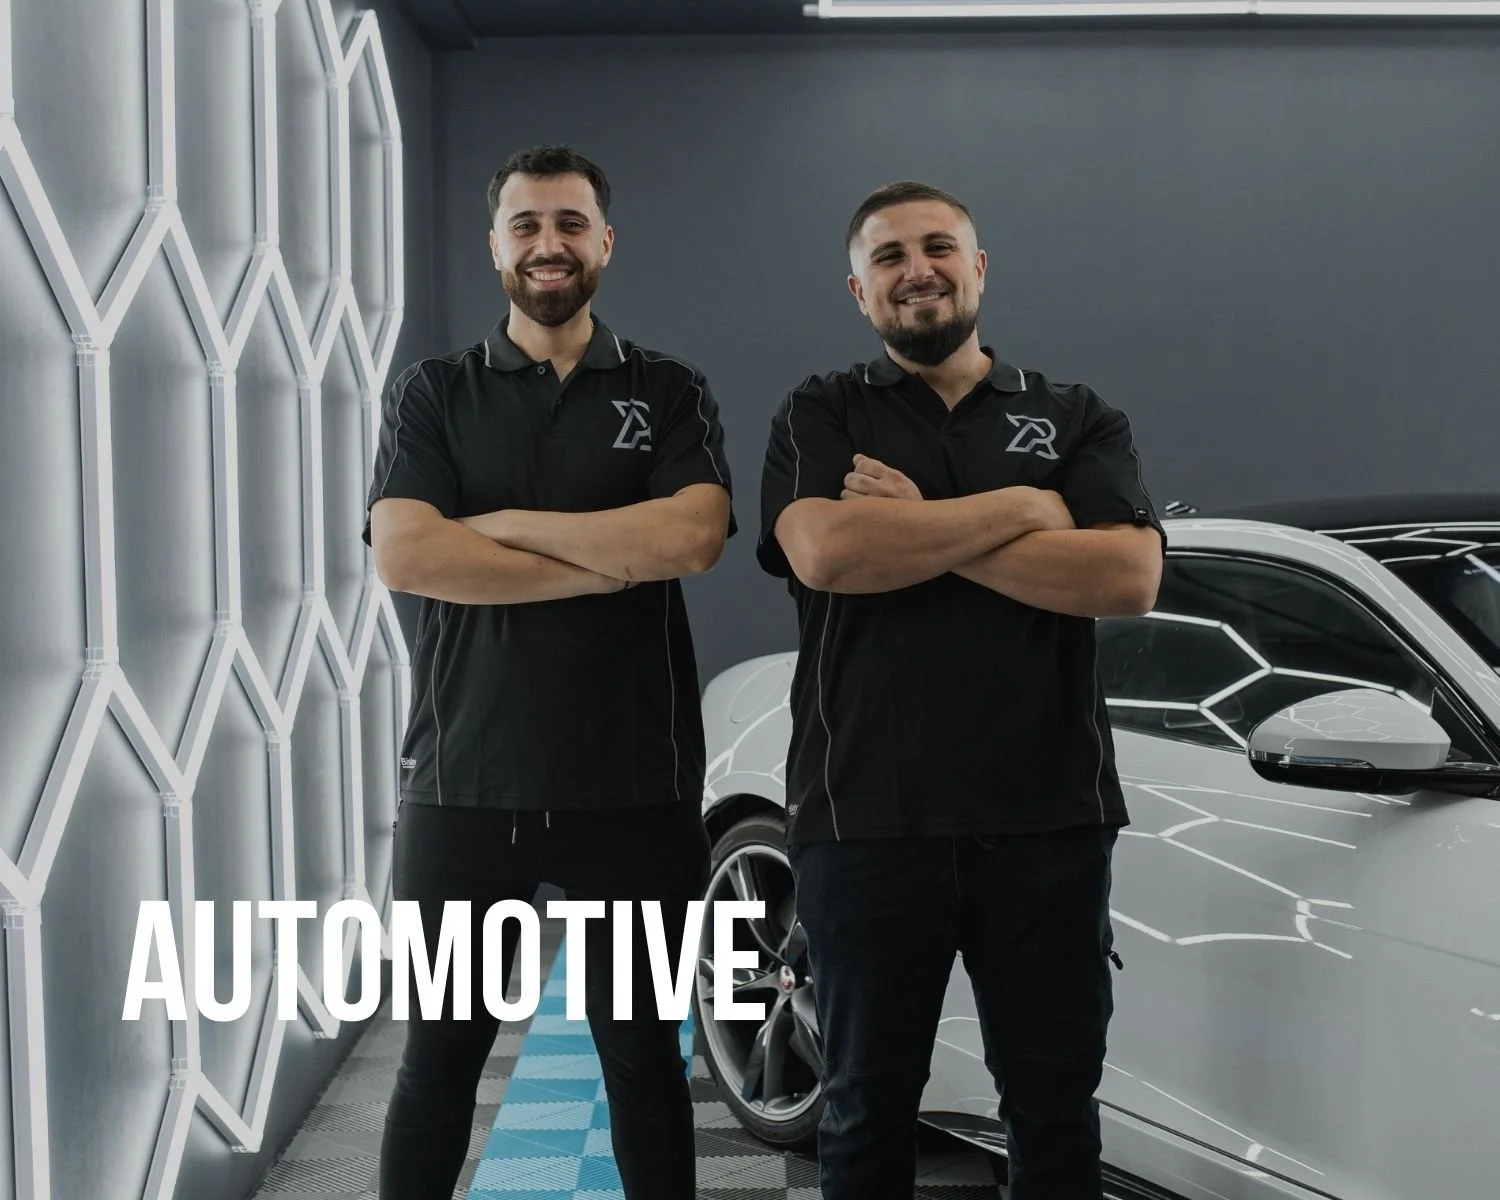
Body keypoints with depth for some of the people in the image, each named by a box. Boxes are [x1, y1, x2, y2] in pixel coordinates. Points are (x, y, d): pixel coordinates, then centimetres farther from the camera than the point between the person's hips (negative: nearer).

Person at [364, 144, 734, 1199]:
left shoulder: (671, 393, 6)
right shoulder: (433, 396, 6)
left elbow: (693, 538, -13)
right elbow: (404, 558, -12)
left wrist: (501, 524, -11)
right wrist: (618, 560, -13)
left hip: (635, 790, 0)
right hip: (463, 785, 0)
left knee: (643, 1054, 13)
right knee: (438, 1058, 10)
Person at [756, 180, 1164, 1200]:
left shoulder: (1079, 421, 9)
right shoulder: (821, 418, 6)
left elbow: (1128, 578, -9)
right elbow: (825, 552, -15)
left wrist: (916, 530, -12)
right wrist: (1020, 510, -10)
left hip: (1050, 821, 1)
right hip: (865, 822, -1)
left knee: (1057, 1107, 12)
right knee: (868, 1108, 13)